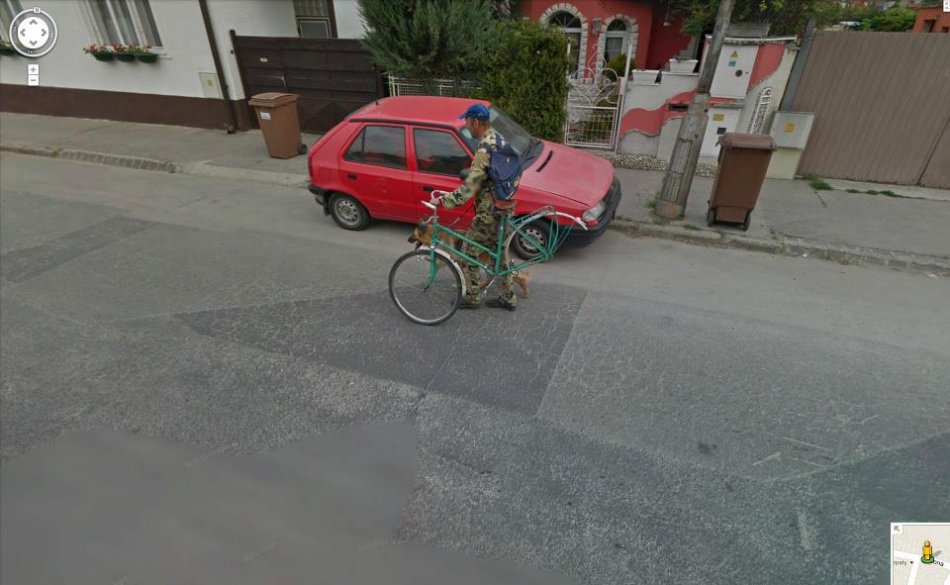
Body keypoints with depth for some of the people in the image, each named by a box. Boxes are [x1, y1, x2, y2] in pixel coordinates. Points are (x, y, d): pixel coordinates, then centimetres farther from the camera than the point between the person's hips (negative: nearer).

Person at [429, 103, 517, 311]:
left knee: (469, 253, 7)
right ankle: (507, 297, 29)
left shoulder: (485, 150, -23)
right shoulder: (498, 138, 7)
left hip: (489, 212, -9)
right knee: (500, 251, 19)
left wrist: (441, 200, -21)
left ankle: (472, 298, 20)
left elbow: (470, 187, -26)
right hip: (504, 208, 9)